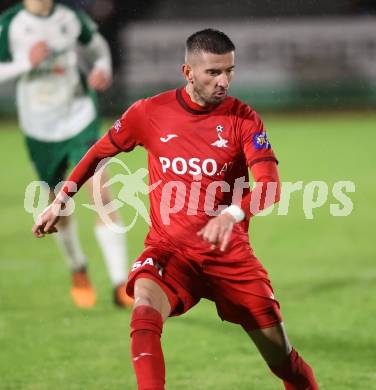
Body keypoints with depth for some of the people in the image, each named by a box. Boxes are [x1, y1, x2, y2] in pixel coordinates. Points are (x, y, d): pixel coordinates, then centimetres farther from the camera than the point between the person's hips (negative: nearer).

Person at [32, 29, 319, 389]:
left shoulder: (242, 118, -7)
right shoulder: (149, 113, -4)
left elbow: (270, 186, -18)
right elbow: (100, 152, 15)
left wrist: (234, 214, -38)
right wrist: (61, 200, 16)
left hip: (229, 252, 0)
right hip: (168, 249, 0)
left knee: (282, 358, 2)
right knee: (145, 311, -33)